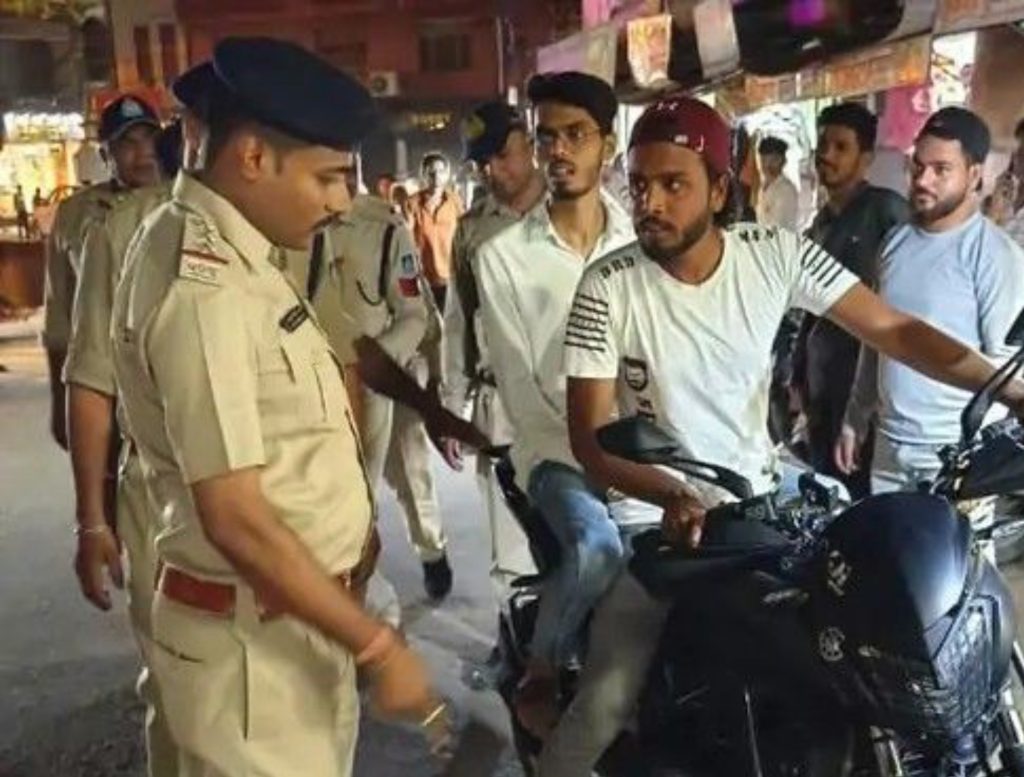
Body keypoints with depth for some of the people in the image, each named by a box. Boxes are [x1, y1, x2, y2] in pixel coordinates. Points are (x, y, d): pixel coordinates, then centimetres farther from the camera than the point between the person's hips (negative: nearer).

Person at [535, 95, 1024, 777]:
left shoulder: (777, 255, -9)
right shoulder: (608, 288, -15)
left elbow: (892, 330, -5)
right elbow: (590, 434, -16)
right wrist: (673, 495, -33)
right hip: (657, 516, -3)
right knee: (606, 706, -16)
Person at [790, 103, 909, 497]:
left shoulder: (887, 209, -7)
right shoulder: (821, 221, 15)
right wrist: (798, 371, 17)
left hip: (867, 368, -7)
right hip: (821, 371, 7)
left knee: (859, 484, -3)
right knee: (822, 474, 14)